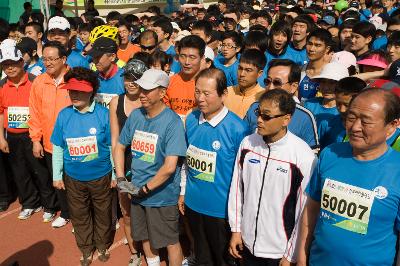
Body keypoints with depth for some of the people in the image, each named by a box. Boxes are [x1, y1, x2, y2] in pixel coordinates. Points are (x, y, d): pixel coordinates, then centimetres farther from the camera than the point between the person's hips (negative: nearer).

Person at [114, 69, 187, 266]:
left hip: (162, 195, -6)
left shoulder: (172, 122, -21)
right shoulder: (135, 115, -2)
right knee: (145, 236, 24)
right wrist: (120, 178, -1)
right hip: (138, 192, 6)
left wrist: (145, 189, -16)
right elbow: (120, 147, 10)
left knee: (170, 241, 11)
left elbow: (169, 167, -25)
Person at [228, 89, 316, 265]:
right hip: (247, 243, 4)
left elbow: (305, 211, -13)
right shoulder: (247, 143, -5)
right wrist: (236, 230, 7)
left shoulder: (303, 156, -18)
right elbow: (236, 188, 4)